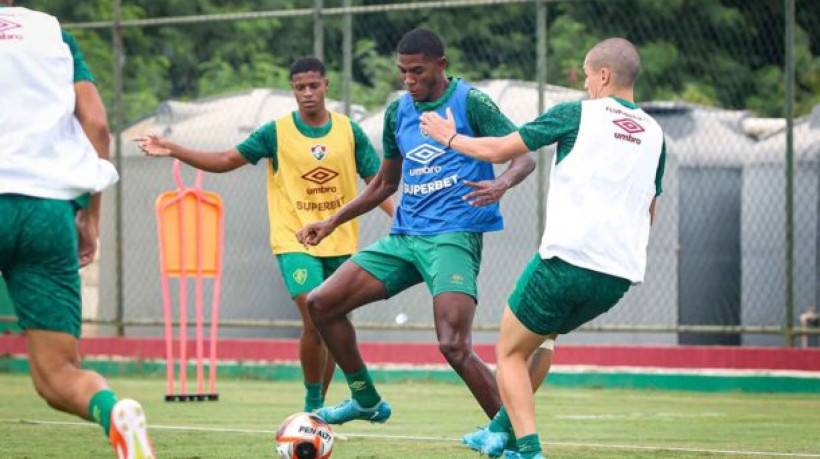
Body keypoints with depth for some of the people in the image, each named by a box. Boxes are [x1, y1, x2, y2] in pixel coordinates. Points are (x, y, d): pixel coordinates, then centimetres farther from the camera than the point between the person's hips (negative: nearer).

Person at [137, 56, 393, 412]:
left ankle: (318, 406, 24)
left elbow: (376, 182, 4)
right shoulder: (277, 133, -3)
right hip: (295, 242, -3)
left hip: (340, 244, 3)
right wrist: (173, 150, -10)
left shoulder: (349, 131, 2)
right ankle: (313, 403, 0)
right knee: (315, 322, -18)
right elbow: (225, 161, -1)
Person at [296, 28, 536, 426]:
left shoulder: (469, 102, -5)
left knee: (453, 346, -24)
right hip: (405, 236, 7)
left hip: (454, 236, -7)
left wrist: (502, 184, -29)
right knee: (320, 304, 4)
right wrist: (332, 223, 21)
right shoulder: (398, 111, 14)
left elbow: (524, 157, -7)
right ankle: (366, 400, 19)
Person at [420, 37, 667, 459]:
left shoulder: (578, 114, -1)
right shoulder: (654, 135, 14)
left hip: (569, 257, -6)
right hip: (622, 275, 6)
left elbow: (499, 151, 4)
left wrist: (450, 138, 20)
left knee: (510, 352, 6)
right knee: (541, 334, 30)